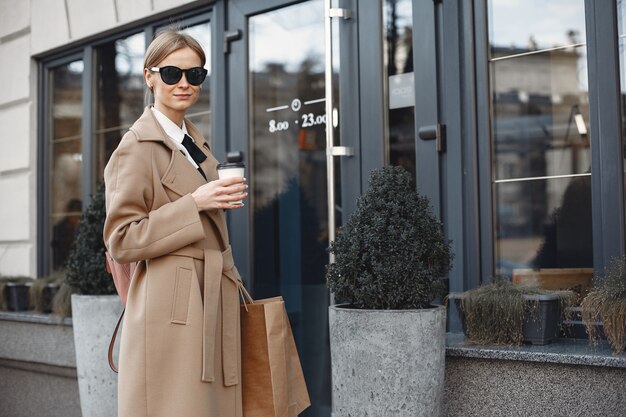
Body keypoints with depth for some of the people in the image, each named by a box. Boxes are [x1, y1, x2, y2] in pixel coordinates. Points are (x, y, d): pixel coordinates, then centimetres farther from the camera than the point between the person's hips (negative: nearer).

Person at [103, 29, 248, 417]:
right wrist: (194, 205, -19)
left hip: (214, 302, 8)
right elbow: (121, 240, -14)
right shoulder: (138, 147, -8)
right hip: (171, 309, -8)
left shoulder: (198, 144, 17)